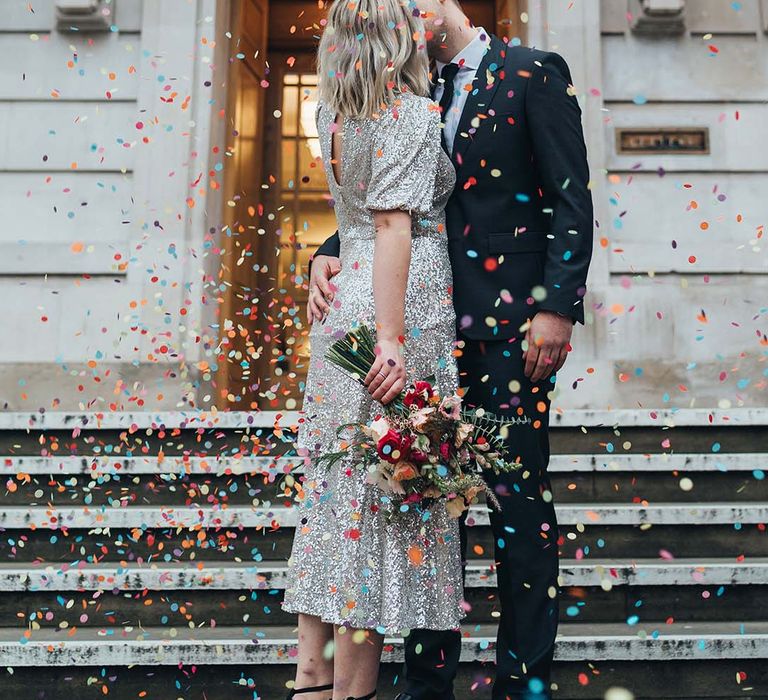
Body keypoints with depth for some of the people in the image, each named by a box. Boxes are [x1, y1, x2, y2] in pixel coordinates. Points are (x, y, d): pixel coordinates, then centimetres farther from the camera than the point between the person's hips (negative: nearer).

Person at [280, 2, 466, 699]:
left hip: (343, 313, 8)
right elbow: (395, 225, -16)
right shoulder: (413, 111, -6)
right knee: (385, 491, -2)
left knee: (337, 489, 11)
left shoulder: (338, 119, 16)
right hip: (398, 315, -8)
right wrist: (391, 338, -20)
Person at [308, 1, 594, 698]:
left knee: (519, 497, 0)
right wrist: (329, 253, -4)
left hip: (510, 322, -5)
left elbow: (572, 198, -4)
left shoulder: (532, 73, 3)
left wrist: (558, 306, -14)